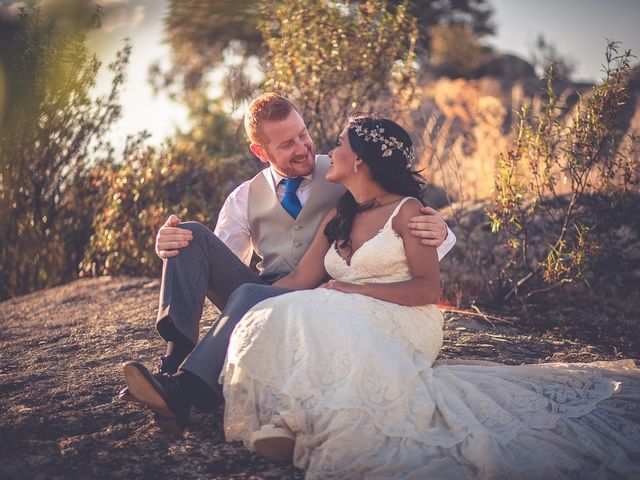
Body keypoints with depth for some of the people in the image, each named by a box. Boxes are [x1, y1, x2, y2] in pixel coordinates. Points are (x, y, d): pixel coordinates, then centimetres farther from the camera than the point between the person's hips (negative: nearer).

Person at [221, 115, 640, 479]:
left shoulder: (406, 210, 0)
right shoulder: (336, 219, 21)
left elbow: (428, 288, -9)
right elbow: (299, 281, 12)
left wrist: (354, 290, -15)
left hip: (401, 323, -6)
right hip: (349, 322, 6)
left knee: (317, 324, -36)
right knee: (278, 319, -26)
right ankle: (289, 425, -23)